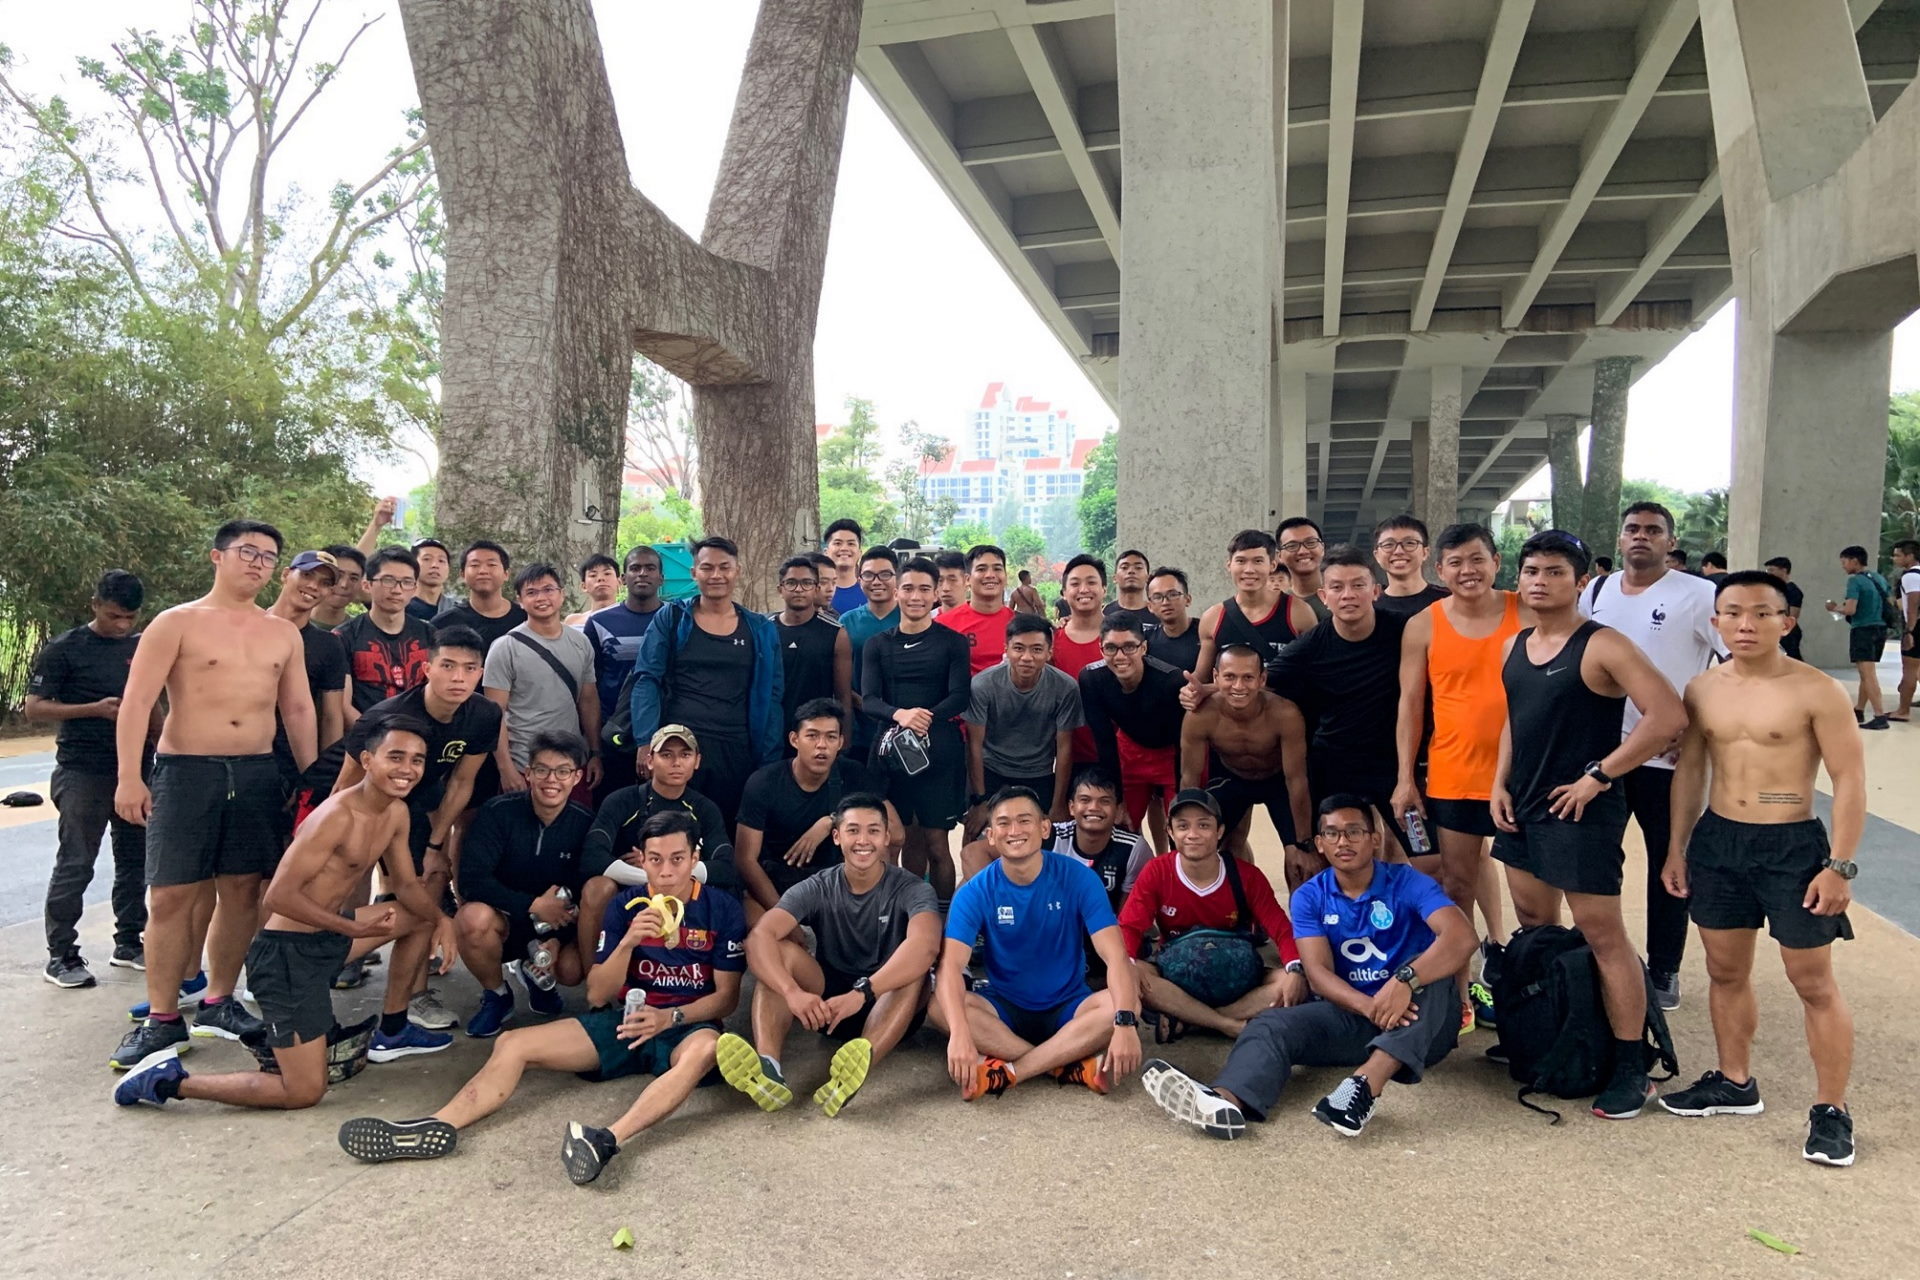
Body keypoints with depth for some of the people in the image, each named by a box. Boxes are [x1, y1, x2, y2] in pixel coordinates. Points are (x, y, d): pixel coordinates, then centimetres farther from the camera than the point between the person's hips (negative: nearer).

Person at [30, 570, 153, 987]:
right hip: (82, 773, -5)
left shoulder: (143, 647, 10)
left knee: (135, 860, 10)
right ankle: (60, 955, 8)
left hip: (136, 769, 5)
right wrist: (95, 710, -19)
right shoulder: (65, 649, -4)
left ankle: (129, 944, 22)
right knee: (74, 865, -2)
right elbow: (34, 708, -6)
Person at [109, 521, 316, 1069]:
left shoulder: (284, 634, 12)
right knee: (171, 896, -3)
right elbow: (136, 701, -6)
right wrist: (128, 777, -15)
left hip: (257, 774, 4)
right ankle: (161, 1018, 7)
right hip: (186, 771, -4)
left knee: (242, 890, 6)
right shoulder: (178, 623, 0)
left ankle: (219, 1002, 20)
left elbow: (298, 710, 14)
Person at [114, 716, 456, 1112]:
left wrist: (440, 920, -5)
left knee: (423, 918, 18)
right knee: (304, 1092, -8)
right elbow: (280, 896, -24)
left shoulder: (397, 812, 4)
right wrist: (352, 928, -25)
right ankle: (169, 1079, 3)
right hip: (287, 951, -9)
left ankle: (391, 1033, 25)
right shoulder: (337, 815, -23)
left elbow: (406, 886, 13)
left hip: (328, 936, 9)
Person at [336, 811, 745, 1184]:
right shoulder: (626, 907, 2)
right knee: (512, 1044, -11)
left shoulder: (722, 909, -6)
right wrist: (627, 942, -19)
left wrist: (670, 1017, -22)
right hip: (626, 1021, 5)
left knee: (705, 1048, -41)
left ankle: (608, 1140, -58)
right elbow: (597, 996, -1)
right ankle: (436, 1127, -31)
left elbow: (727, 997, -5)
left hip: (687, 1026, -4)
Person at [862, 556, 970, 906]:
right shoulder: (877, 645, 11)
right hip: (890, 750, 2)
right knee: (909, 841, 7)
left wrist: (927, 717, -24)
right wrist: (900, 714, -21)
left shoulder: (952, 642, 5)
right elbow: (868, 700, 0)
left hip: (939, 751, -2)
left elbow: (960, 696, -5)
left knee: (936, 844, 0)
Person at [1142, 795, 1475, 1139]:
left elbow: (1461, 938, -22)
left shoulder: (1407, 882, -6)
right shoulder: (1309, 897, 2)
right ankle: (1225, 1101, -54)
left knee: (1430, 976, -32)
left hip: (1418, 1021, -2)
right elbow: (1319, 973, -9)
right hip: (1349, 1014, 2)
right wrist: (1370, 1006, -30)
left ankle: (1367, 1083, -48)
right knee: (1273, 1024, -22)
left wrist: (1405, 980, -40)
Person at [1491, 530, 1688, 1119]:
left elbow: (1669, 715, -21)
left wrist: (1598, 775, -19)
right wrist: (1501, 783, 7)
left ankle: (1631, 1067, 9)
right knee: (1533, 926, 17)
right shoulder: (1514, 647, 9)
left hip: (1579, 809, -8)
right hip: (1524, 806, 8)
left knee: (1602, 934, -2)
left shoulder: (1602, 646, -14)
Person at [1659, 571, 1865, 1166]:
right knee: (1726, 970, 15)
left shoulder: (1816, 691, -11)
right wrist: (1677, 848, 11)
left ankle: (1831, 1110, 18)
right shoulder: (1703, 689, 4)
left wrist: (1840, 866, -13)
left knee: (1813, 981, 5)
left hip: (1793, 846, -5)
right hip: (1716, 842, 5)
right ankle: (1735, 1082, 32)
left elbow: (1849, 779, -9)